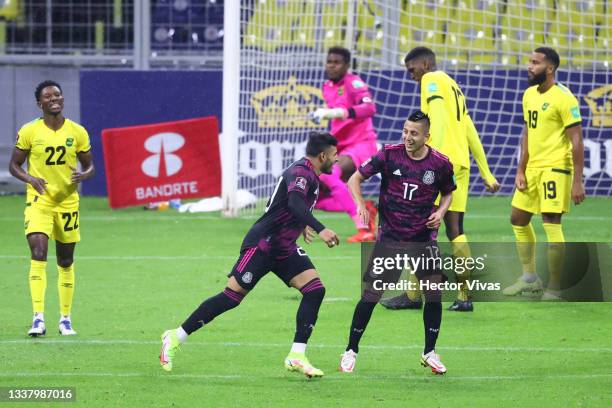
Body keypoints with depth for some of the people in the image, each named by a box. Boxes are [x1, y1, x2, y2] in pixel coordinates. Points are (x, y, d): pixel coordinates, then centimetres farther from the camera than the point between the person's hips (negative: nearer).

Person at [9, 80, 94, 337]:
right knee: (38, 254, -20)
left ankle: (65, 319, 23)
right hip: (39, 200, -3)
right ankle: (38, 318, -23)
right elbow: (14, 165, 2)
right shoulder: (29, 132, -5)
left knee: (66, 262, 10)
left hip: (67, 201, 3)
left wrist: (83, 175, -15)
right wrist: (30, 178, -18)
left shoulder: (77, 132, -1)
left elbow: (89, 165, 9)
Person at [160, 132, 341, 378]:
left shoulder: (310, 175, 13)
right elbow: (295, 203, -38)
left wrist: (302, 225, 31)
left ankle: (296, 356, -8)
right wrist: (320, 230, -47)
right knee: (232, 296, -9)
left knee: (315, 290, -6)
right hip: (262, 244, -10)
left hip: (284, 248, 10)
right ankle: (176, 338, 3)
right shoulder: (300, 173, -18)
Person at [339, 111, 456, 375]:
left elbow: (447, 193, 14)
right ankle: (351, 351, 9)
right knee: (371, 294, -5)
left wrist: (441, 212, -6)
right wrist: (360, 204, -19)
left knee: (434, 291, -7)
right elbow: (355, 178, -2)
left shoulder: (440, 163, -5)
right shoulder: (389, 155, -9)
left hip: (423, 237, 1)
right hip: (389, 236, -1)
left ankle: (429, 353, 10)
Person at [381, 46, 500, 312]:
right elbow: (471, 134, 26)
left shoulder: (432, 80, 0)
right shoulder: (454, 86, 26)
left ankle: (414, 295, -6)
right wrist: (486, 174, 26)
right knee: (454, 230, 8)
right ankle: (464, 296, 4)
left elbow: (438, 119, -16)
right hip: (461, 164, 8)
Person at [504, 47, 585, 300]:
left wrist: (577, 182, -19)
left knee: (551, 225, -9)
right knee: (518, 220, 15)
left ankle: (555, 288, -3)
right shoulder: (529, 95, 11)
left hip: (555, 168, -9)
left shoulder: (563, 99, -14)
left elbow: (577, 141, -15)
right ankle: (530, 279, 26)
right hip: (532, 168, 9)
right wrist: (520, 170, 10)